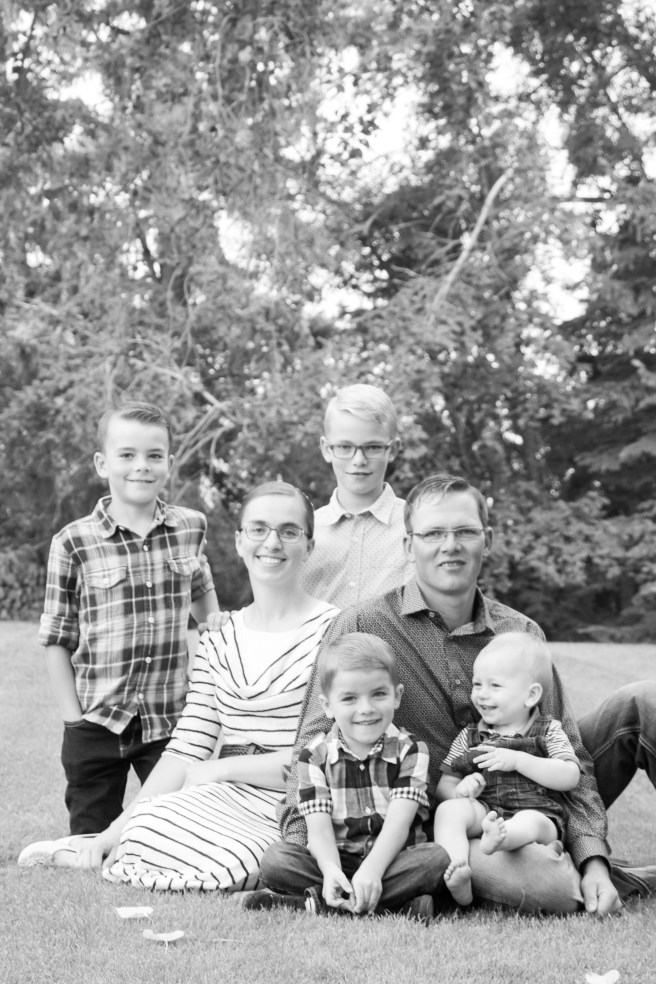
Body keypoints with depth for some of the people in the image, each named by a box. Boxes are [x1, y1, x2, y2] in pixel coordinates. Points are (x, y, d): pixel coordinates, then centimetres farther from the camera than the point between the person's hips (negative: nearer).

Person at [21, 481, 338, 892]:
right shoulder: (219, 642, 15)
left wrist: (219, 768, -6)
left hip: (290, 810, -4)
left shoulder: (334, 631, -3)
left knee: (153, 826, -30)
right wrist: (118, 827, -7)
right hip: (224, 798, 4)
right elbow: (185, 751, 7)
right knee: (137, 824, -30)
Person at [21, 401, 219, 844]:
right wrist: (72, 716, -7)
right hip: (96, 725, -1)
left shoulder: (191, 528, 1)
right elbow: (56, 638, -3)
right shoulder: (74, 542, -7)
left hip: (173, 722, 2)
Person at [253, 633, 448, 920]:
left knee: (436, 858, -31)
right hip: (337, 860, 1)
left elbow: (399, 821, -13)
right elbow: (319, 826, -8)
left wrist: (371, 870, -29)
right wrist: (331, 871, -29)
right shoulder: (315, 756, 1)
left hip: (392, 859, 0)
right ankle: (395, 904, -29)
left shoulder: (409, 751, -1)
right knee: (274, 859, -24)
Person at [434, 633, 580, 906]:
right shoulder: (469, 737, 17)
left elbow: (570, 777, -5)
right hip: (483, 810, 3)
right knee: (448, 810, -26)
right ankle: (456, 872, -50)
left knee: (530, 822, -36)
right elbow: (443, 784, 15)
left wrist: (517, 760, -13)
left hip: (537, 813, -2)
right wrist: (459, 790, -11)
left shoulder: (548, 732, 10)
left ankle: (498, 837, -71)